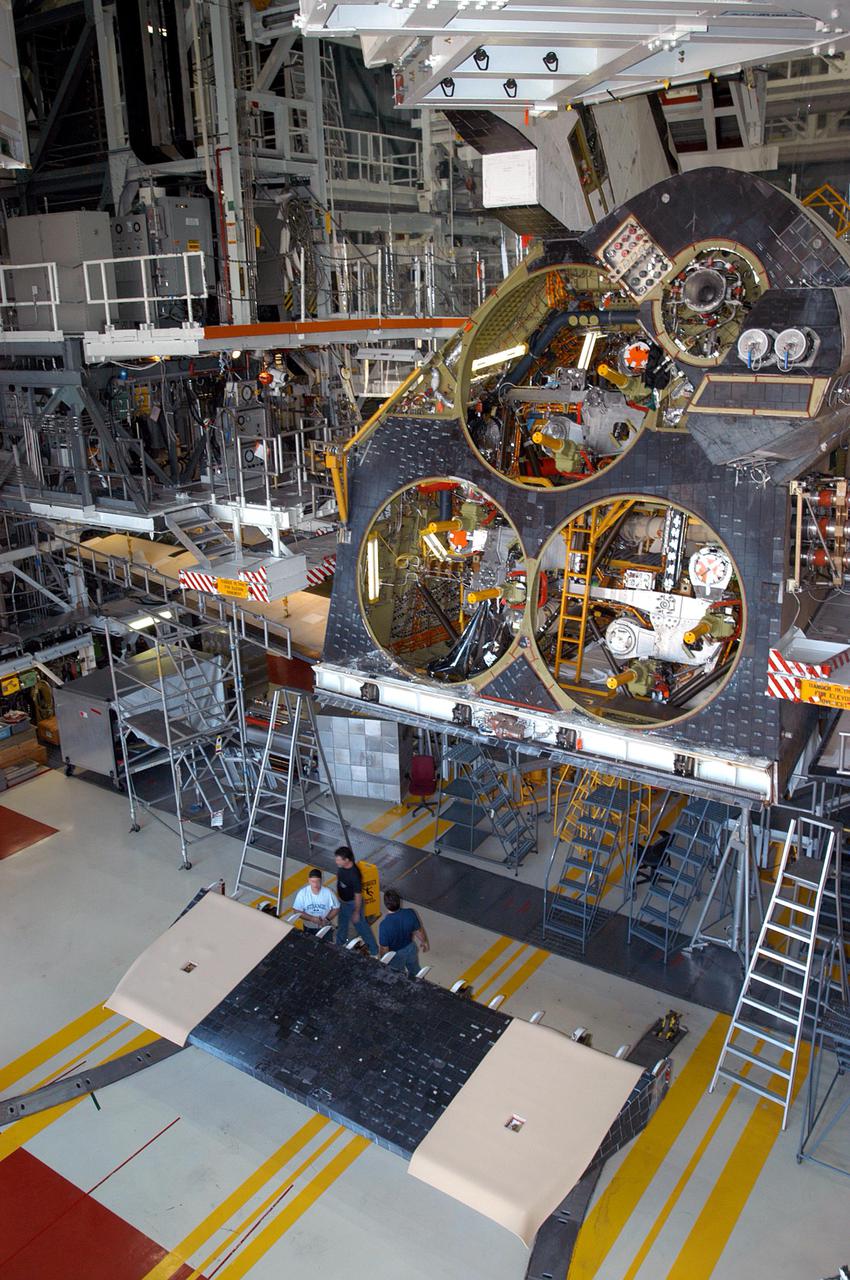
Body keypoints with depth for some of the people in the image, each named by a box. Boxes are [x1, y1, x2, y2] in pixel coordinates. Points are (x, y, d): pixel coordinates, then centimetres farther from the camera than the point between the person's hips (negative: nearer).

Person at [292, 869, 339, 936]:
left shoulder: (328, 892, -17)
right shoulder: (302, 893, -16)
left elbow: (336, 908, -5)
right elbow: (297, 911, -13)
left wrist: (327, 919, -20)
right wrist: (312, 918, -23)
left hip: (325, 928, 0)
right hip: (308, 928, 0)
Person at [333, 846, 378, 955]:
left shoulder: (354, 875, -37)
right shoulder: (341, 866, -16)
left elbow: (358, 895, -26)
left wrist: (356, 912, -17)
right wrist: (339, 896, 17)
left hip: (352, 904, -7)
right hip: (342, 901, 7)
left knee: (361, 926, 12)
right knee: (342, 923, 29)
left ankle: (374, 950, 32)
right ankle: (340, 943, 56)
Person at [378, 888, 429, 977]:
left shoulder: (385, 924, -37)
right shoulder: (410, 913, -27)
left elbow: (384, 948, -24)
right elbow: (419, 931, -10)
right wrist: (424, 942, 12)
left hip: (396, 955, -3)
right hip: (411, 948, 3)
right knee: (415, 971, 32)